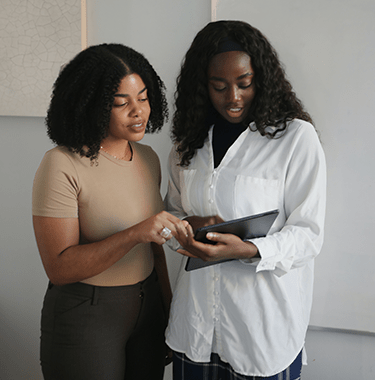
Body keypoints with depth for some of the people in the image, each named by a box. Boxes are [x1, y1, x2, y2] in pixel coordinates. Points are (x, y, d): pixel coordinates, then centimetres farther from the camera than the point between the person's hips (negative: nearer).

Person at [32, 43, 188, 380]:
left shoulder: (148, 158, 3)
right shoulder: (62, 166, -17)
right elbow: (59, 267, -21)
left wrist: (168, 306, 13)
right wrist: (134, 234, -31)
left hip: (147, 308, 6)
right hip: (85, 316, -6)